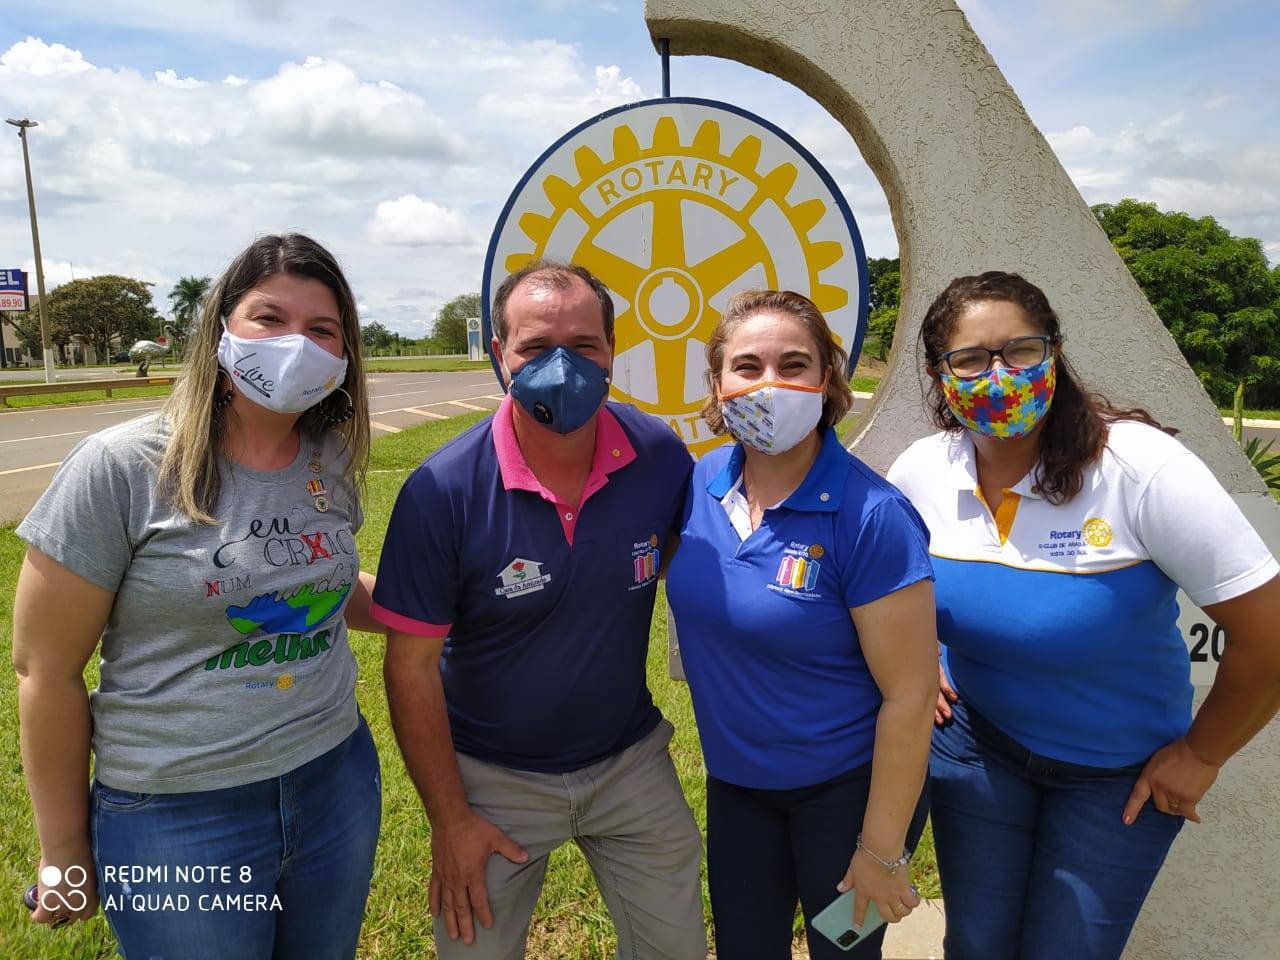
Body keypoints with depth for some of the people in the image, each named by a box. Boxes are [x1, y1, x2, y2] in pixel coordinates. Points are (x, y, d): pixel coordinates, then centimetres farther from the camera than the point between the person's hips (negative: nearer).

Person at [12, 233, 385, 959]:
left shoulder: (333, 461, -2)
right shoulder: (121, 468, -15)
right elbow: (46, 668, -9)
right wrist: (65, 853, -1)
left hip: (339, 779, 5)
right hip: (178, 816, -4)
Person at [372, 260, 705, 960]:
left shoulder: (660, 457, -14)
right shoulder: (443, 490, -21)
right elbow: (411, 665, -14)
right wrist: (449, 819, -9)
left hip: (632, 761, 3)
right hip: (493, 776, -2)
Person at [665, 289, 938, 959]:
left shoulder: (871, 515, -25)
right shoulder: (703, 482, -7)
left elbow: (910, 696, -21)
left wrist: (882, 851, -15)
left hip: (847, 788, -5)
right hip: (733, 779, 5)